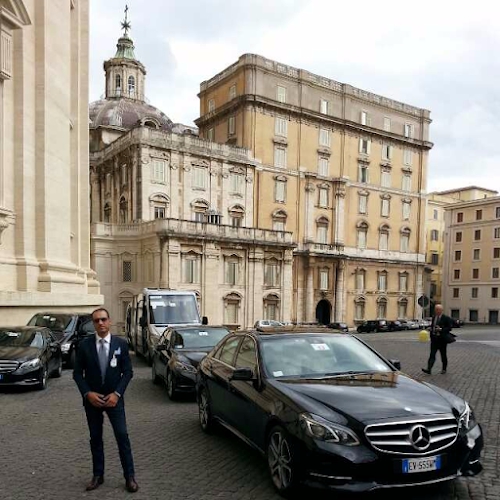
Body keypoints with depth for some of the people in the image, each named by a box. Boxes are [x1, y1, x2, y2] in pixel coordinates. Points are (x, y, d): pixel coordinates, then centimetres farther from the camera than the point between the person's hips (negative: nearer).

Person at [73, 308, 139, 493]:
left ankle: (129, 476, 8)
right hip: (92, 399, 1)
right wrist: (87, 393, -13)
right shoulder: (84, 346, -3)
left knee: (122, 436, -2)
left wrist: (117, 393, -13)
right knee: (95, 438, 12)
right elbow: (77, 373, -1)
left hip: (114, 398, -1)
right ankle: (98, 475, 25)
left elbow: (127, 371, -3)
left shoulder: (121, 344, -4)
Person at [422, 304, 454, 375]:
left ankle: (444, 369, 26)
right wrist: (431, 328, 1)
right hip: (434, 338, 4)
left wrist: (441, 329, -22)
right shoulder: (434, 317, 10)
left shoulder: (446, 318, -8)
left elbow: (449, 328, -11)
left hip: (442, 339, -4)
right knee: (432, 354, -5)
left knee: (443, 355, 10)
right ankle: (428, 369, -13)